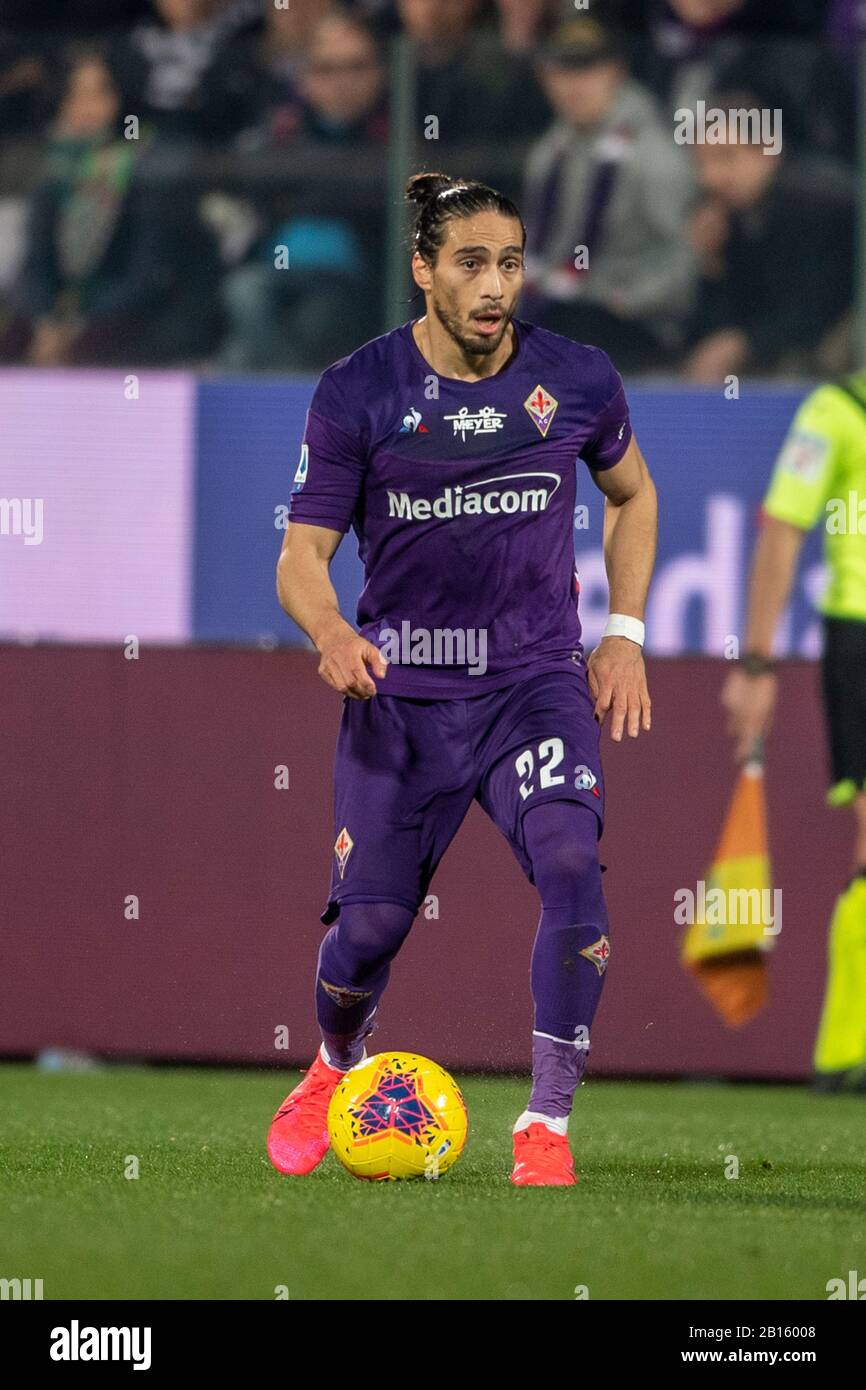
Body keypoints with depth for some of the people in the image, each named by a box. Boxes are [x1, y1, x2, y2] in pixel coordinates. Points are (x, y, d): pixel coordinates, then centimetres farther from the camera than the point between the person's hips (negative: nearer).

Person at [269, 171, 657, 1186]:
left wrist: (625, 635, 8)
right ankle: (335, 1070, 34)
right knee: (370, 923, -2)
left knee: (571, 867, -24)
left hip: (535, 678, 1)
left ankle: (547, 1123, -12)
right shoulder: (356, 395, -7)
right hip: (401, 687, 0)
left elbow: (632, 493, 18)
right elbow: (303, 553, -3)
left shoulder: (578, 381, -2)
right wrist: (330, 630, -25)